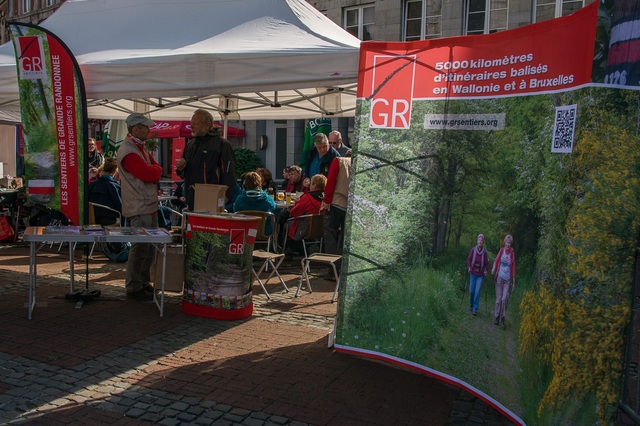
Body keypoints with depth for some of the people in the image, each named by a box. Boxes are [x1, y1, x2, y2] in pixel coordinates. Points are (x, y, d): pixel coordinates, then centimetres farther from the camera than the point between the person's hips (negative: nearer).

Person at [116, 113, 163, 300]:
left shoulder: (141, 148, 16)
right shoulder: (128, 152, -17)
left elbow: (156, 169, 14)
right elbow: (149, 174, -23)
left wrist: (153, 172, -7)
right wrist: (155, 170, -2)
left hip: (149, 205, 10)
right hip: (139, 209, -10)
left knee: (150, 246, 15)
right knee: (140, 248, -4)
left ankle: (144, 282, 27)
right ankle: (134, 287, 6)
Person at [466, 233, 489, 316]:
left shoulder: (484, 252, -5)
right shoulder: (473, 250, -4)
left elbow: (487, 263, 5)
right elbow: (469, 259, 4)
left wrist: (486, 270, -9)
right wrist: (469, 267, -10)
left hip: (480, 275, -1)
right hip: (473, 273, 1)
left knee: (477, 292, -5)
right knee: (471, 291, 5)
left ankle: (475, 309, 4)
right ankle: (471, 305, 31)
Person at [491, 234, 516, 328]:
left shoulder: (512, 253, 1)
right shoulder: (501, 250, 2)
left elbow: (513, 267, 3)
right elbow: (496, 260, 1)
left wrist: (514, 281, 2)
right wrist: (493, 269, -19)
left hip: (507, 279, 0)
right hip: (500, 277, 0)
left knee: (505, 298, -10)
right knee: (498, 298, 3)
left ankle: (503, 318, 1)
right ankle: (496, 317, 14)